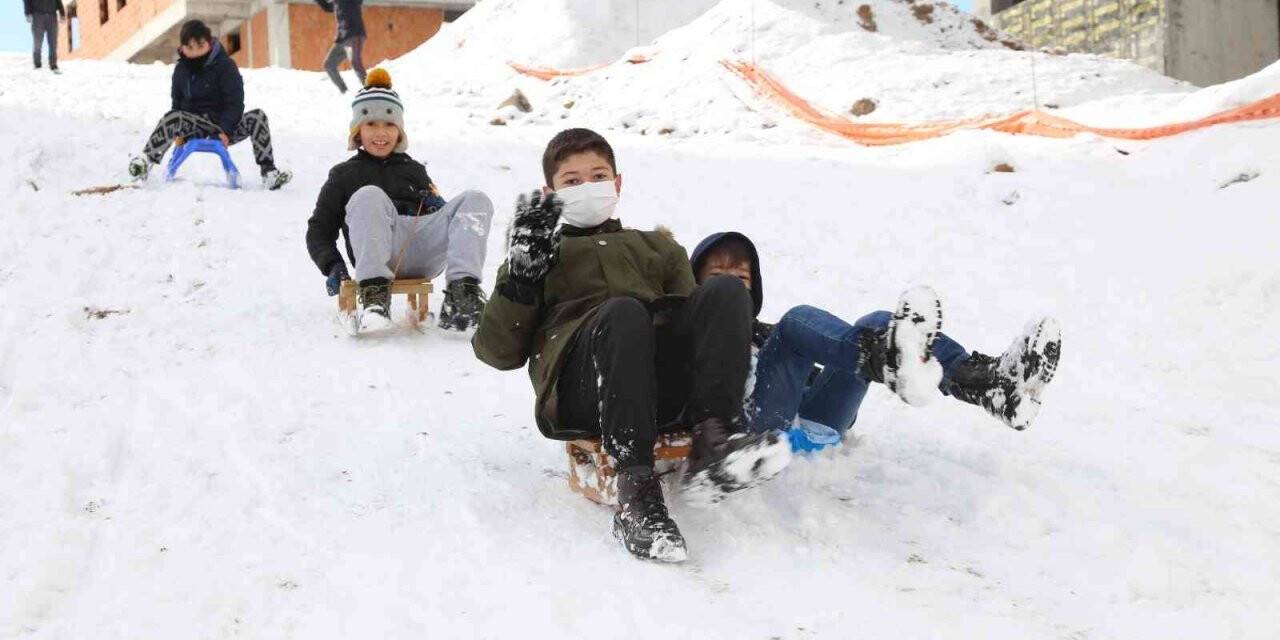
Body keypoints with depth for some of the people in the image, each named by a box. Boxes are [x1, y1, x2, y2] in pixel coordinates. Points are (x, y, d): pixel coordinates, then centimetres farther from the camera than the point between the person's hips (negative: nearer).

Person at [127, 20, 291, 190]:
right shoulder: (181, 69, 8)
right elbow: (177, 101, 17)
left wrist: (225, 130, -20)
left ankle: (268, 172, -32)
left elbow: (234, 103, -8)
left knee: (257, 117, -27)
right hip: (194, 123, 2)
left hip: (222, 123, -2)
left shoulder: (225, 66, -5)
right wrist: (178, 133, 2)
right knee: (172, 116, -31)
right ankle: (146, 161, -43)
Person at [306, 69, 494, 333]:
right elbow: (319, 229, 21)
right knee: (369, 196, -31)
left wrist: (438, 207, 7)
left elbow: (438, 213, 33)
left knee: (476, 201, -18)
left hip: (425, 253, 3)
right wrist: (332, 266, 1)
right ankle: (374, 294, -44)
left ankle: (462, 292, -39)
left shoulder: (414, 170, 33)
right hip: (381, 256, -3)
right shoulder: (344, 175, 26)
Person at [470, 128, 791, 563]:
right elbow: (497, 352, 17)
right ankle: (636, 493, -46)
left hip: (666, 387, 3)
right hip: (583, 393, -3)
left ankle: (714, 439, -41)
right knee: (622, 311, -36)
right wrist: (522, 276, 3)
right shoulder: (539, 252, 30)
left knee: (725, 290, -22)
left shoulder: (658, 247, 38)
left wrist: (737, 332, 4)